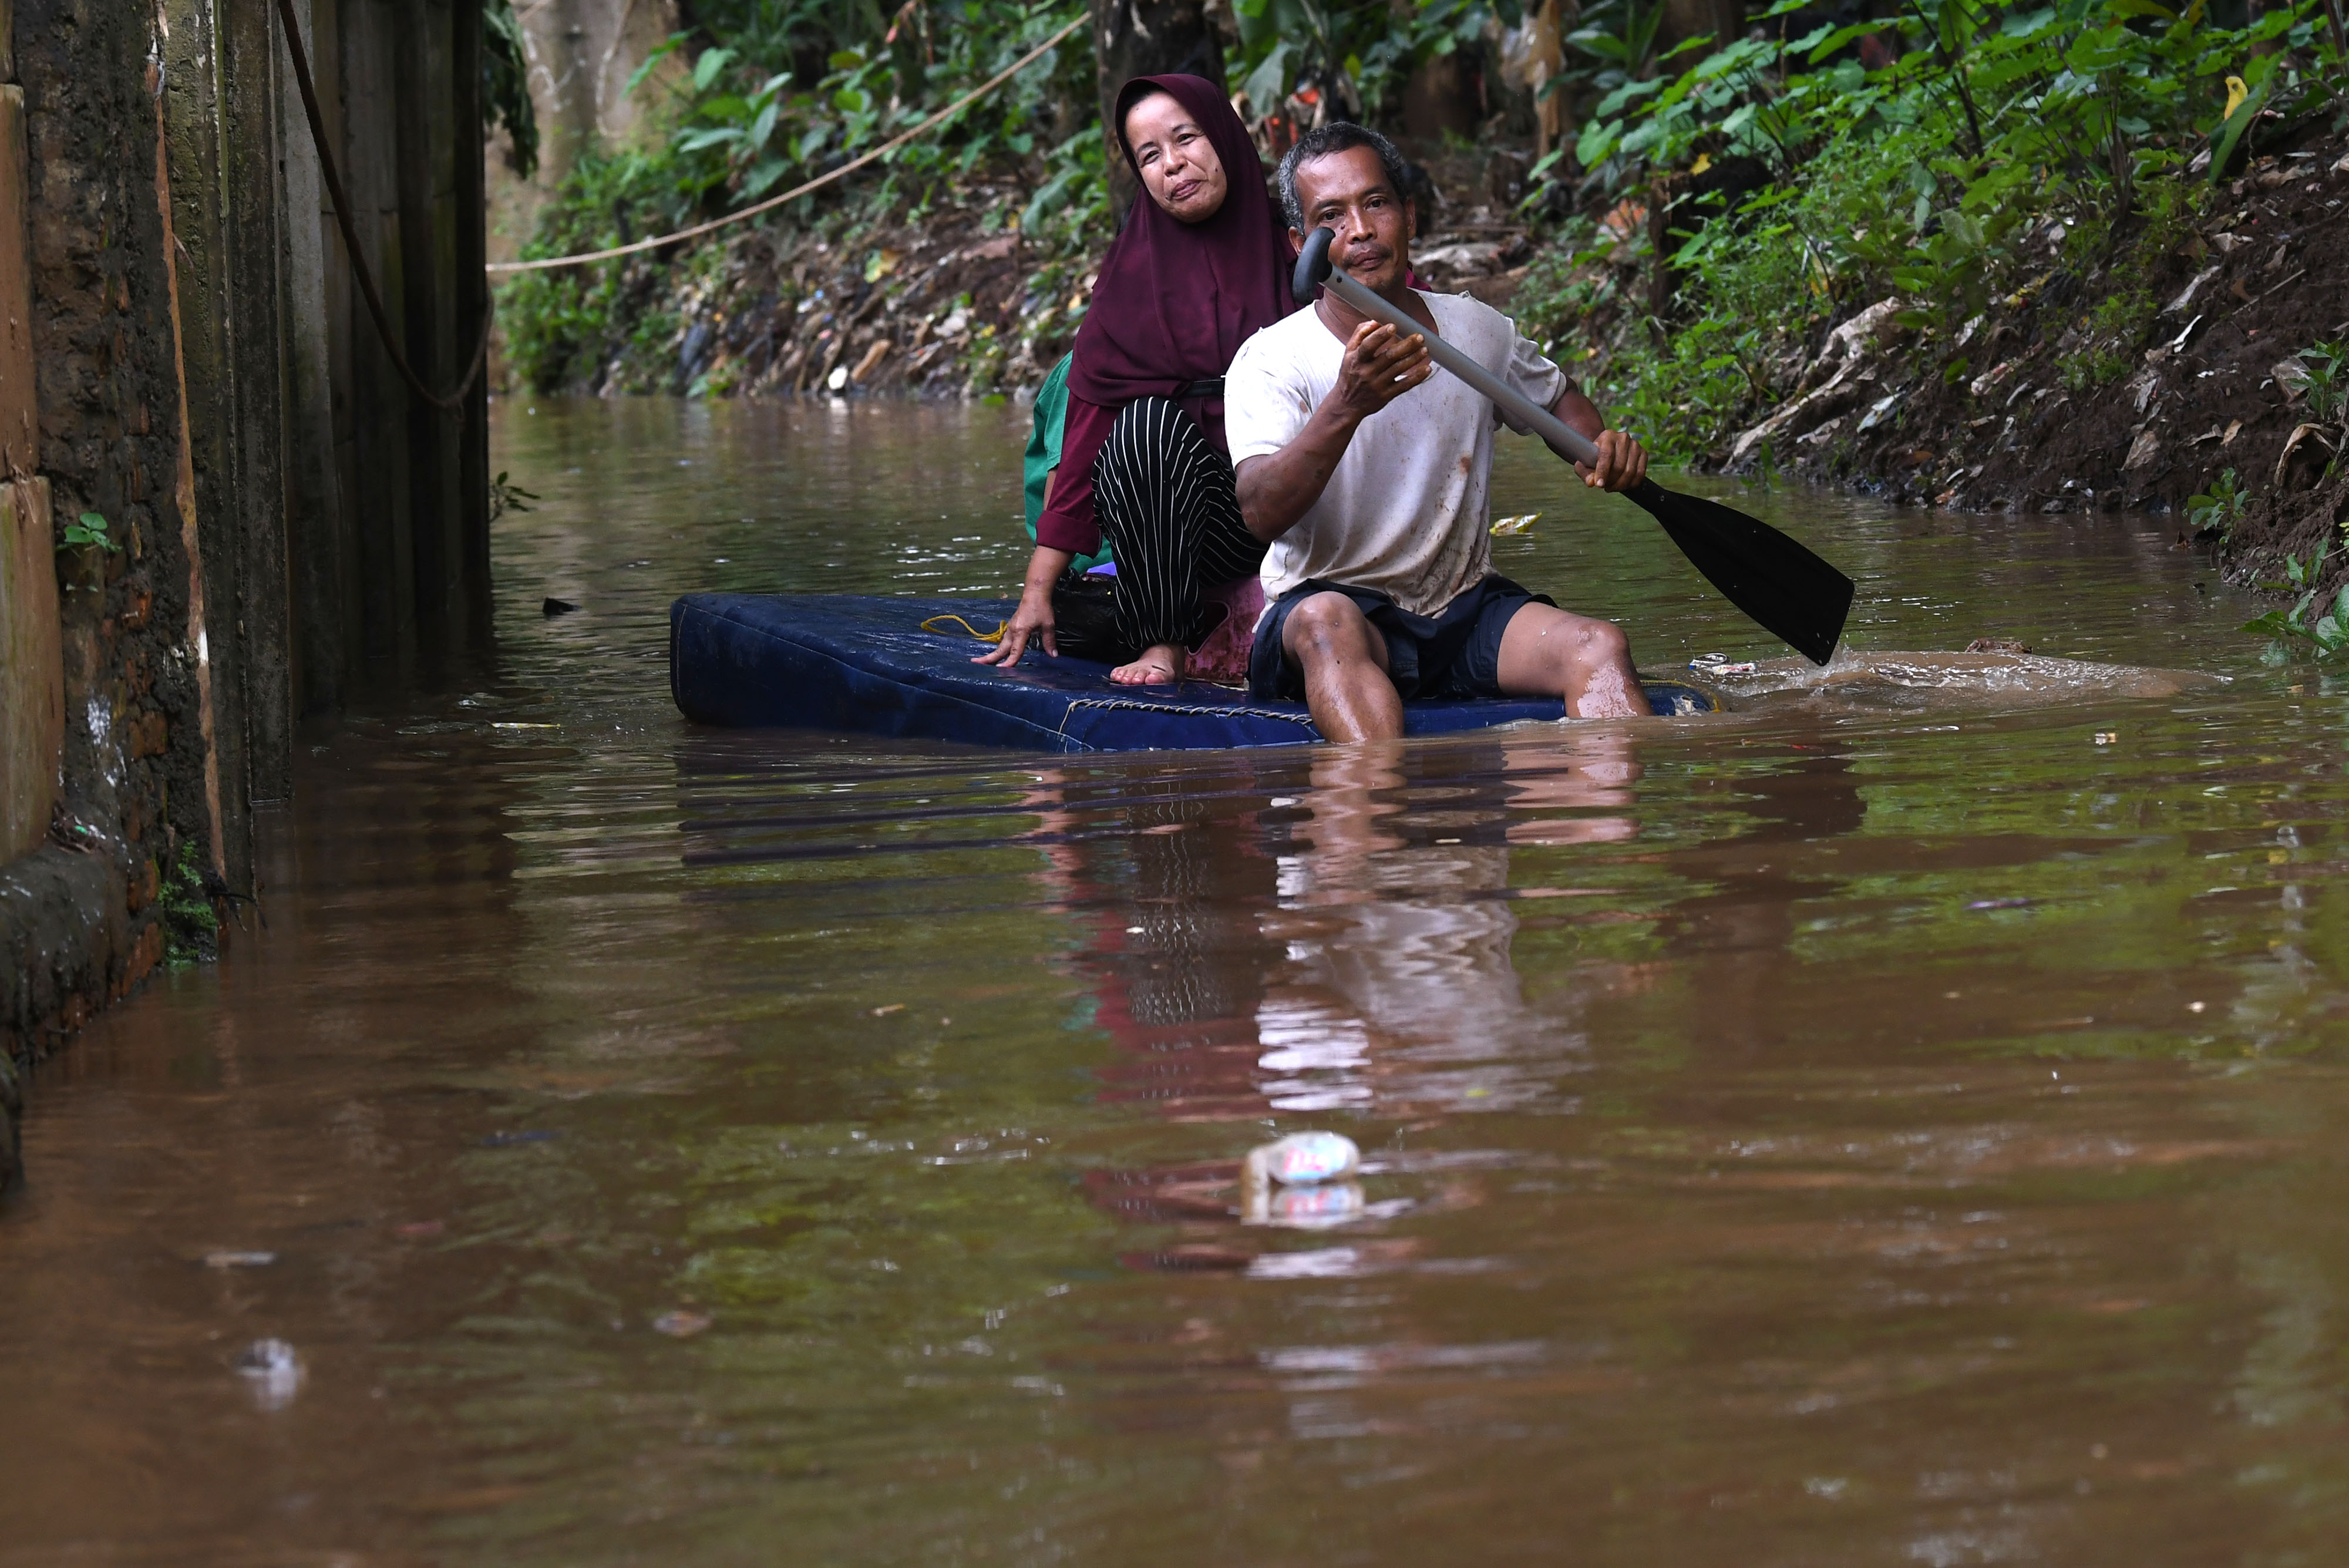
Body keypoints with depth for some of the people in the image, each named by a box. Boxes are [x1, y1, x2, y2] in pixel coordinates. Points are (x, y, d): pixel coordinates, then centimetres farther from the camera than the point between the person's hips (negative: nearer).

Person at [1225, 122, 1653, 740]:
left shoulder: (1477, 330, 8)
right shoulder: (1270, 361, -7)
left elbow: (1556, 398, 30)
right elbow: (1262, 515, -23)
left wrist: (1600, 447, 5)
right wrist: (1347, 405, -39)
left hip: (1467, 609, 4)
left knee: (1599, 648, -25)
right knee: (1327, 622, -39)